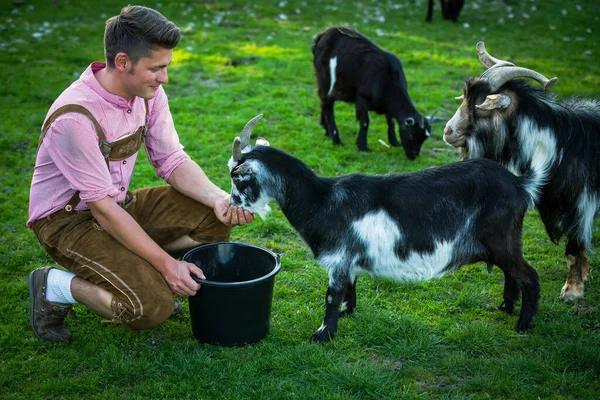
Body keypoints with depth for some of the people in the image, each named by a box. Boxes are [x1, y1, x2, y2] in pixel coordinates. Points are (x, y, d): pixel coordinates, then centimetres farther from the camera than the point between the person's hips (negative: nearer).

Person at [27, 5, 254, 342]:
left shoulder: (149, 93, -7)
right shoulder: (75, 117, -30)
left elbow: (173, 161, -2)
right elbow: (103, 208, -27)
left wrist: (218, 198, -22)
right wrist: (167, 263, -26)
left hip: (119, 204, 8)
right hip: (67, 219, -7)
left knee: (215, 216, -9)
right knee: (152, 307, -24)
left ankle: (140, 271, 4)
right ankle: (54, 287, -2)